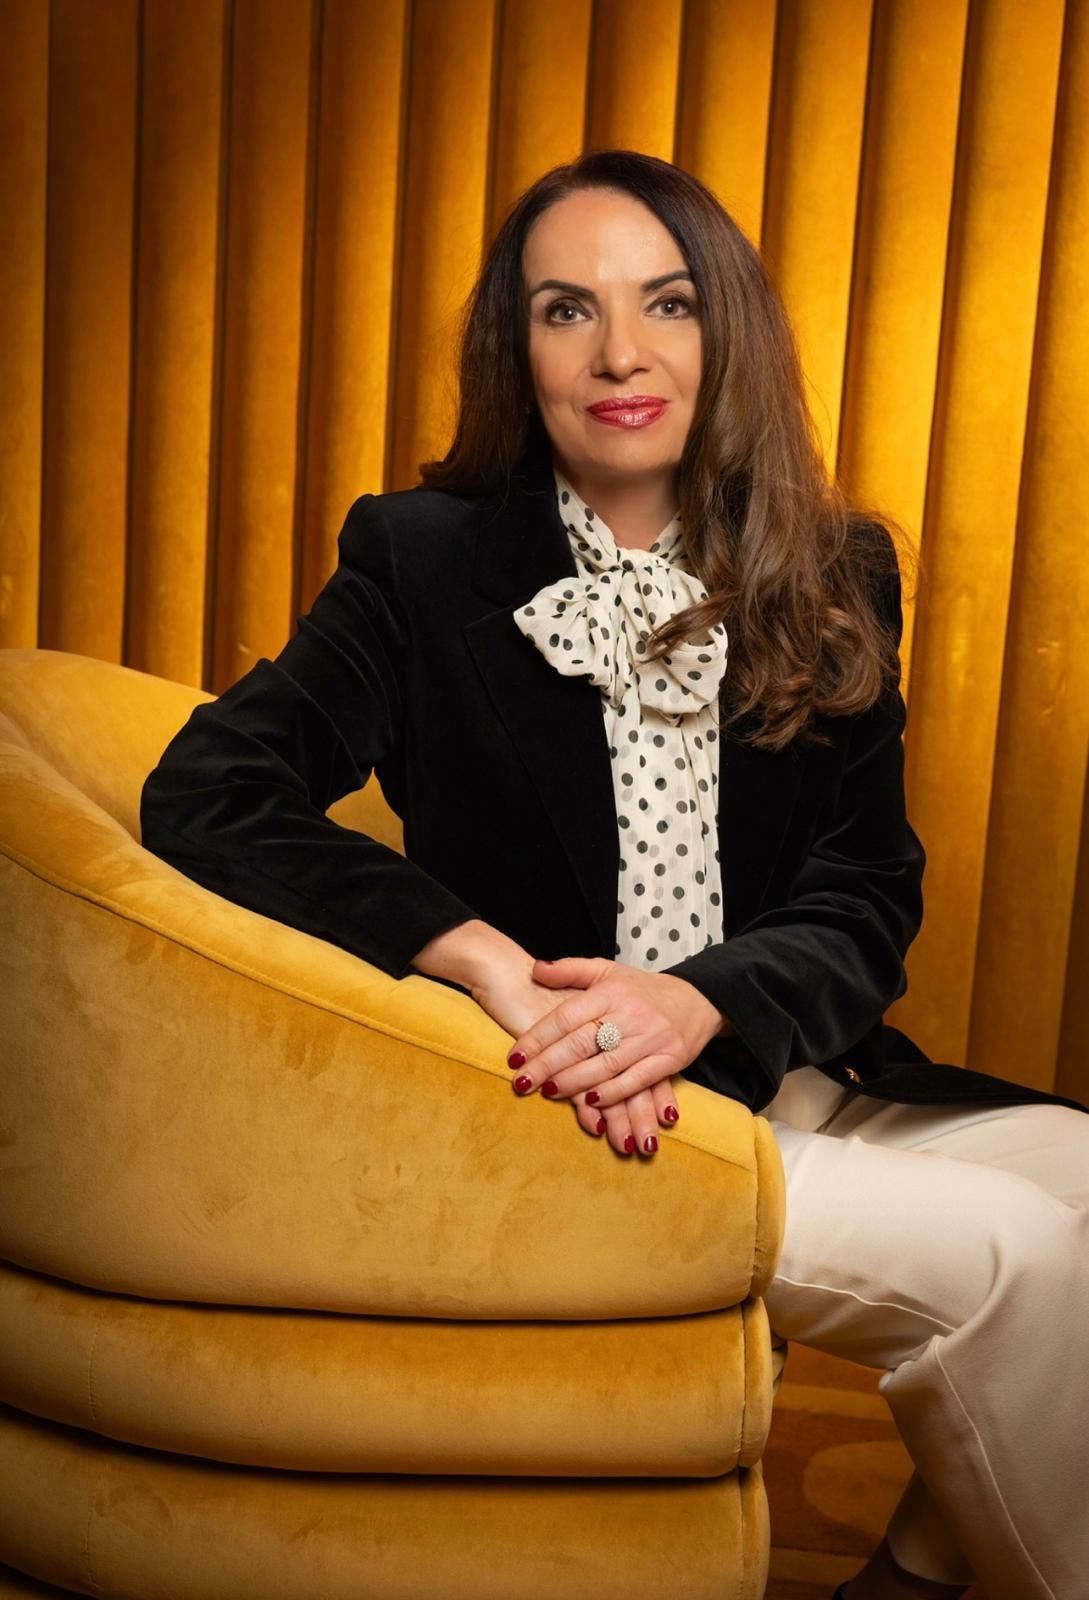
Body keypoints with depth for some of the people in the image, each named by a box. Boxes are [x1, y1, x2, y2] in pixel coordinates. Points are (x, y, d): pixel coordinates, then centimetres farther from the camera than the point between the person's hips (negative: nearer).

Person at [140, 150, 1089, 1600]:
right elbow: (202, 798, -14)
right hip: (546, 1108, -5)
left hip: (779, 1078, 5)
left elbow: (870, 895, 2)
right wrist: (496, 965, -24)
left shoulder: (831, 580, 7)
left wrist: (702, 997, -20)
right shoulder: (423, 560, -3)